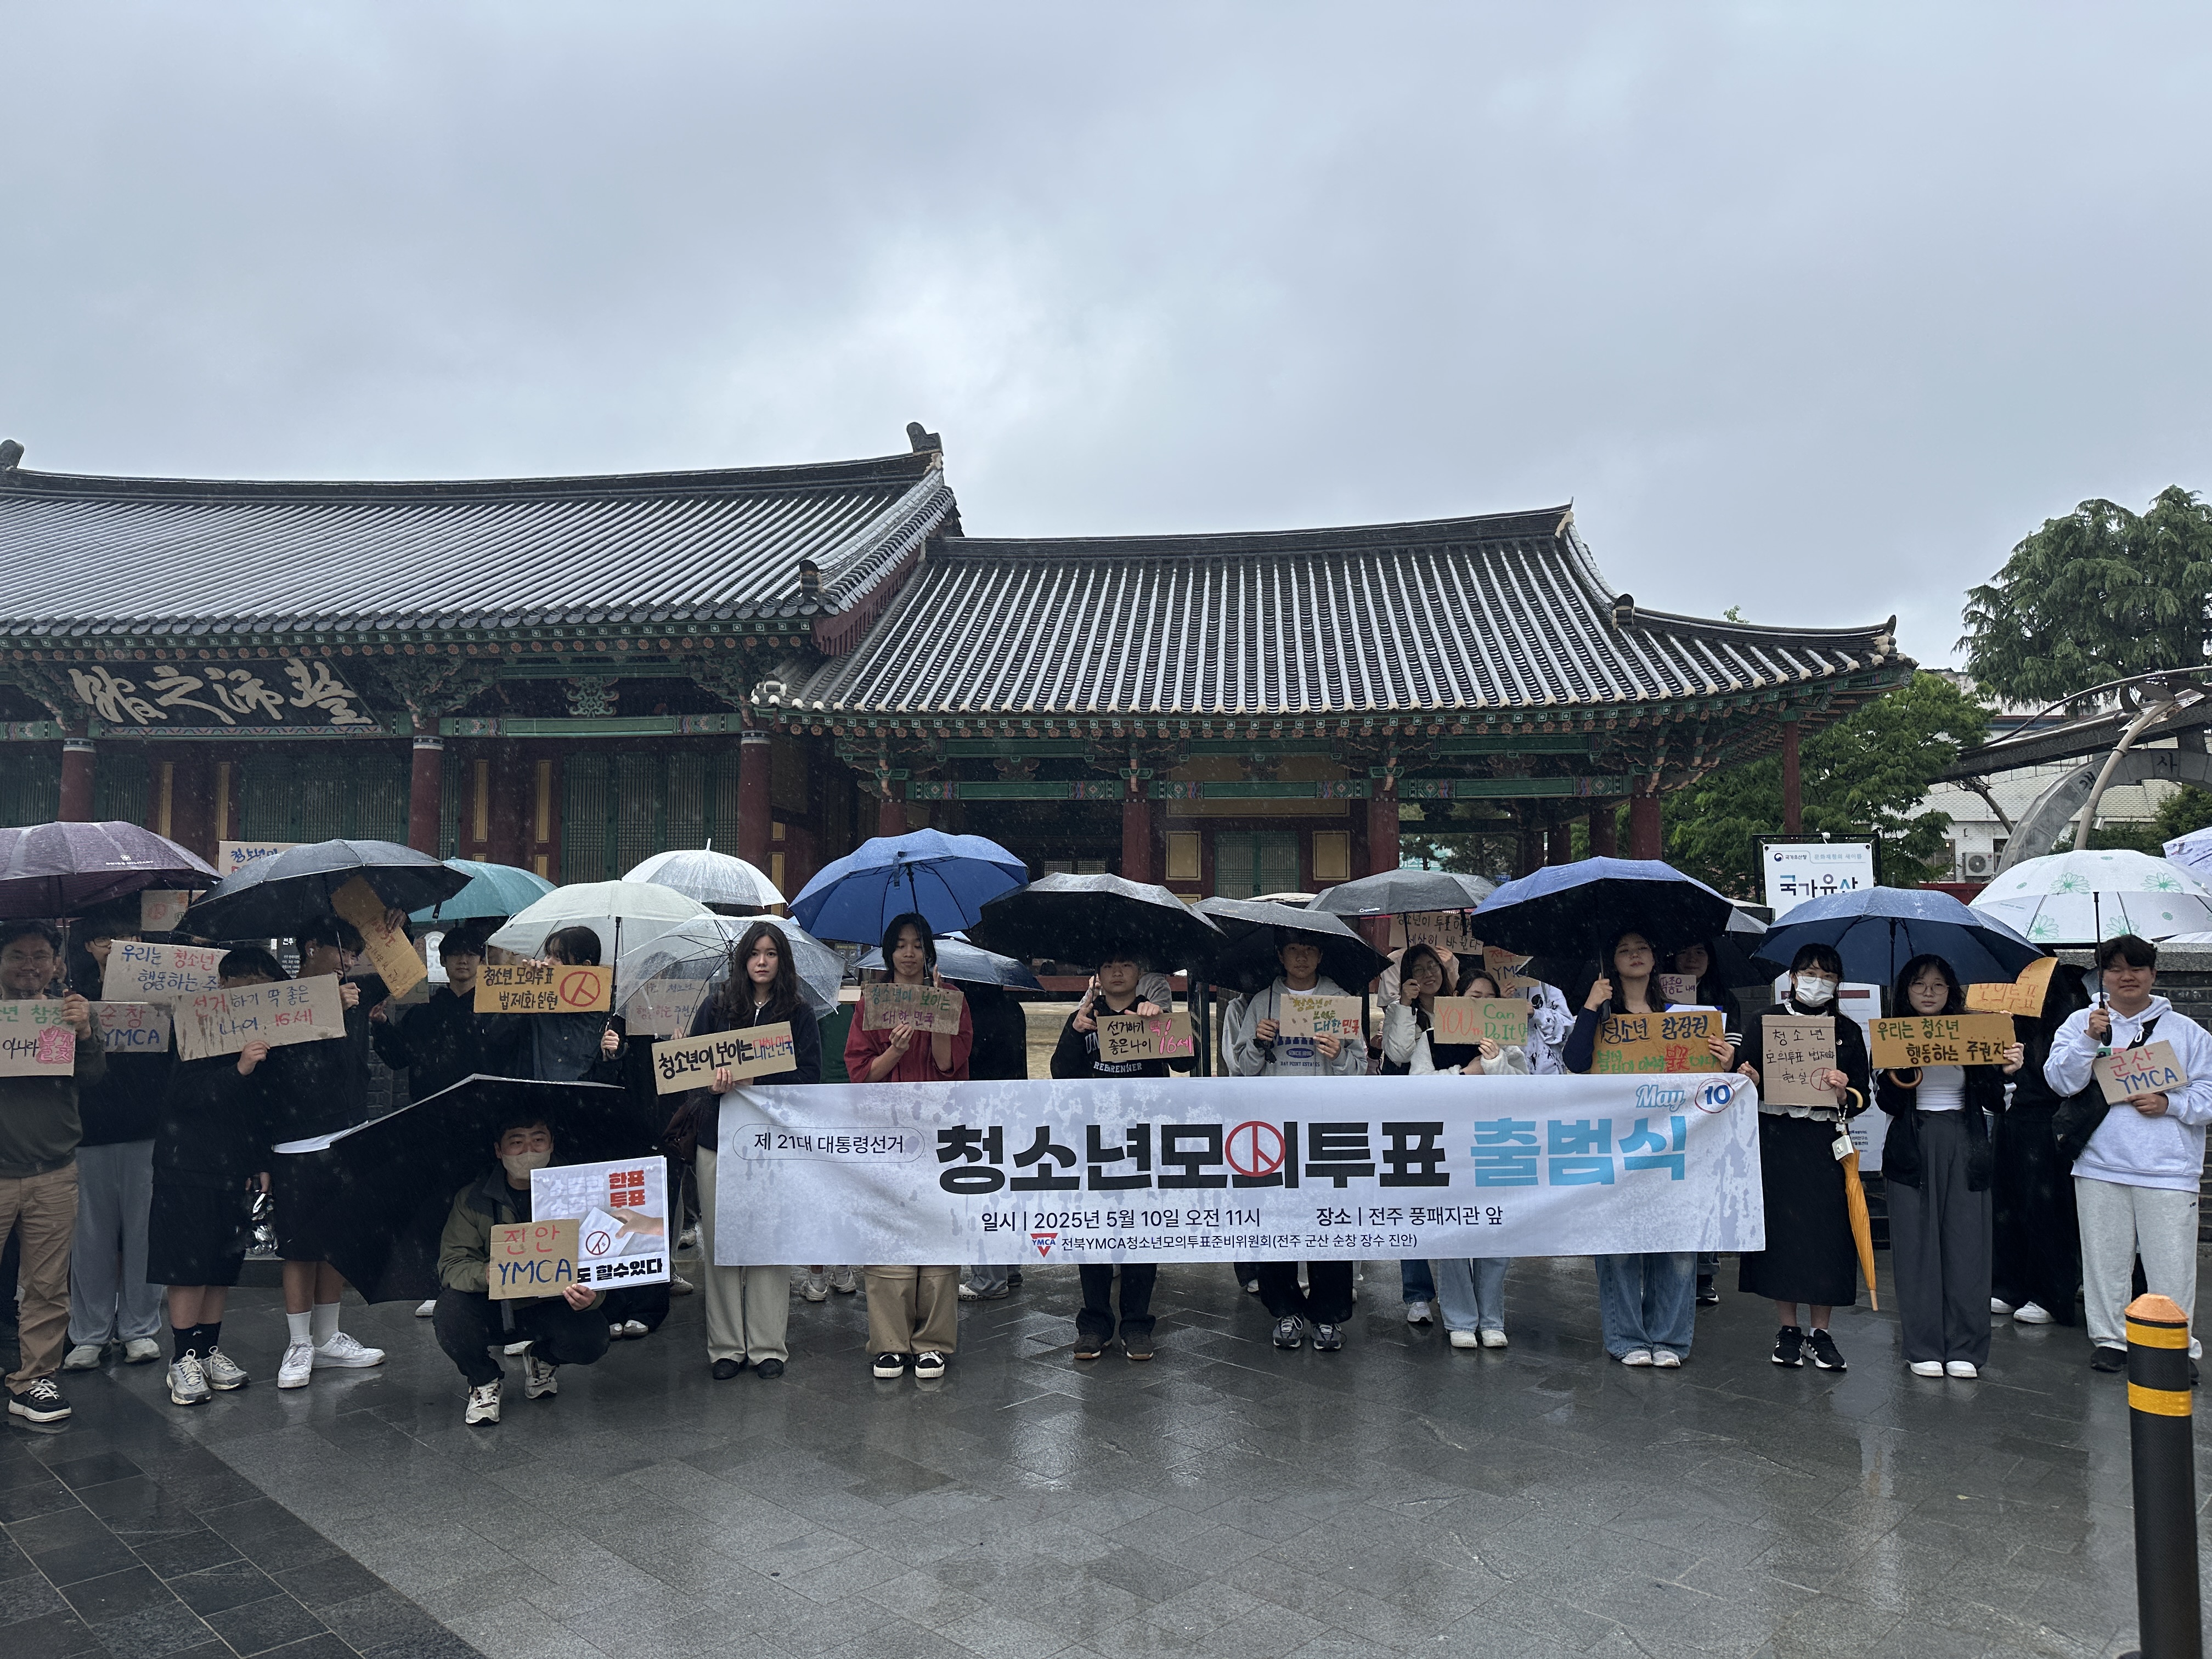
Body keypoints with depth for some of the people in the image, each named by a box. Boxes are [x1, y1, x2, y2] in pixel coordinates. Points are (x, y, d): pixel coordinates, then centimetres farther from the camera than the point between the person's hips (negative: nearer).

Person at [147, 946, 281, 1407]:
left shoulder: (263, 1034, 7)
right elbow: (187, 1093, -19)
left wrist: (262, 1162, 10)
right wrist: (238, 1070, -32)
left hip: (236, 1169, 5)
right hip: (190, 1166, -5)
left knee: (224, 1264, 10)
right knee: (190, 1265, -2)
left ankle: (210, 1349, 22)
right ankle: (183, 1357, 9)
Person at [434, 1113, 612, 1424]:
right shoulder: (472, 1200, -7)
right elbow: (451, 1266, -15)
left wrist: (588, 1295, -37)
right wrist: (487, 1274, -39)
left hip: (549, 1305, 0)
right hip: (490, 1309, 0)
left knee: (592, 1340, -27)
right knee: (450, 1315, -32)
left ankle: (542, 1359, 12)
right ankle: (485, 1380, 3)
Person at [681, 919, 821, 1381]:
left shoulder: (799, 1016, 6)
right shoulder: (715, 1007, 9)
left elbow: (809, 1077, -2)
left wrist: (756, 1079, -16)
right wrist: (713, 1080, -16)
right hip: (718, 1138, 1)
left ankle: (768, 1345, 9)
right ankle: (726, 1346, 13)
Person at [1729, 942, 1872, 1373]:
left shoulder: (1848, 1031, 9)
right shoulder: (1764, 1021, 4)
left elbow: (1863, 1097, 8)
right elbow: (1743, 1079, 5)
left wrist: (1844, 1094, -13)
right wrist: (1747, 1081, -17)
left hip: (1824, 1144, 1)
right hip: (1774, 1142, -1)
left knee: (1827, 1232, -1)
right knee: (1780, 1228, 2)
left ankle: (1821, 1331, 11)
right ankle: (1789, 1328, 15)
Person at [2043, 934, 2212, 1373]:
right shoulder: (2080, 1023, 8)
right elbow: (2060, 1082, -4)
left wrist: (2170, 1103, -10)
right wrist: (2090, 1039, -14)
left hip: (2168, 1171, 0)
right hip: (2101, 1166, 0)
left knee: (2172, 1266, -1)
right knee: (2105, 1259, 6)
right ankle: (2109, 1337, 18)